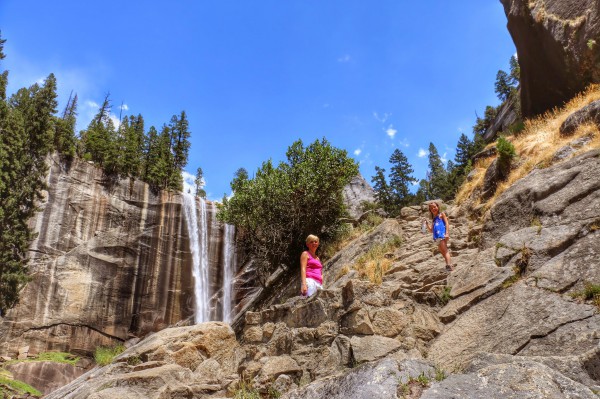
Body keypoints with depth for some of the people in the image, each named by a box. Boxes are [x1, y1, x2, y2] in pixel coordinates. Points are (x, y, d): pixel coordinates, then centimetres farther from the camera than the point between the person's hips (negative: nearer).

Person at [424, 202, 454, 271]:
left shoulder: (441, 214, 8)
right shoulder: (433, 219, 23)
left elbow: (447, 223, -2)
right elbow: (431, 230, 23)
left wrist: (447, 233, -15)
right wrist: (427, 224, 7)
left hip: (442, 234, -7)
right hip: (437, 237, 7)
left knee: (445, 251, -17)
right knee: (442, 252, 9)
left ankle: (449, 265, -25)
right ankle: (449, 265, 15)